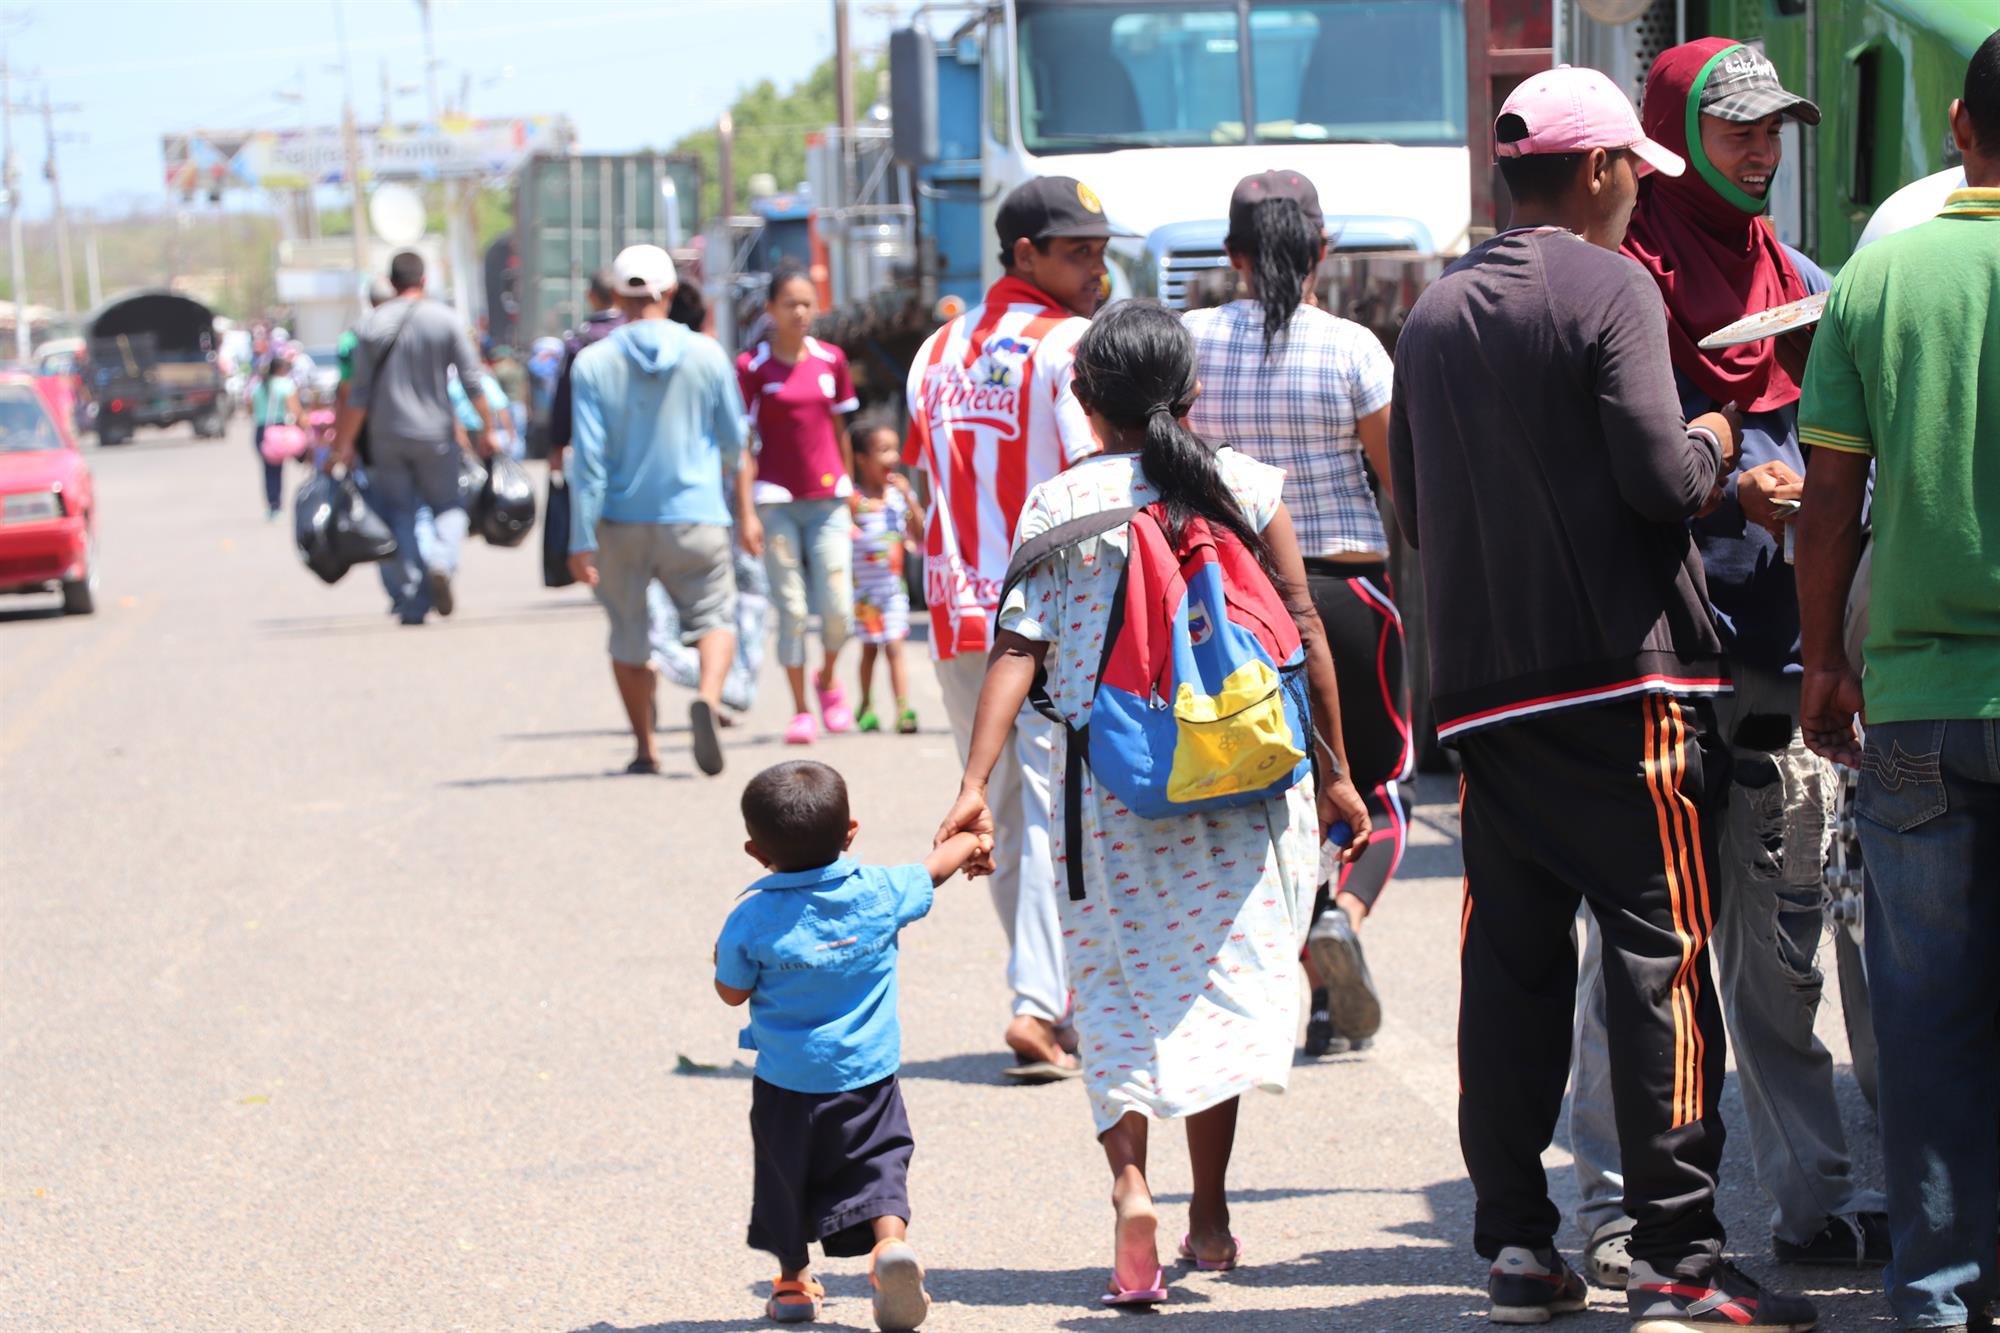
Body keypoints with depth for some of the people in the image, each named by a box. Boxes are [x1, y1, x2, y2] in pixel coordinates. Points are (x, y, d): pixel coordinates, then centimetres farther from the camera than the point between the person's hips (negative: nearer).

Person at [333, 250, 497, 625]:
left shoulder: (370, 326, 0)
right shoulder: (444, 320, -3)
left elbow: (359, 394, -2)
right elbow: (472, 380, -4)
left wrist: (344, 443, 3)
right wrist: (488, 429, 5)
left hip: (386, 437, 1)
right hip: (434, 434, -1)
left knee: (400, 513, 8)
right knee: (448, 504, 13)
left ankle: (411, 604, 1)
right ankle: (442, 560, -17)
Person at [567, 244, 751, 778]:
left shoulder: (593, 363, -7)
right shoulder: (706, 355, -2)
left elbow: (588, 458, -10)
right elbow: (733, 442, 8)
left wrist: (581, 541, -8)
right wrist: (744, 503, 29)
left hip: (622, 520, 1)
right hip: (694, 514, 0)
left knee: (629, 635, 14)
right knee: (714, 615, 6)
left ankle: (645, 748, 21)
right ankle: (708, 698, -24)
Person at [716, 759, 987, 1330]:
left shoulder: (751, 920, -16)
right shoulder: (880, 893, -8)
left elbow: (732, 992, -4)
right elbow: (935, 869, 12)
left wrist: (723, 957, 16)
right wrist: (968, 842, 33)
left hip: (786, 1083, -1)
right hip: (868, 1074, 1)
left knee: (785, 1176, 18)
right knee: (878, 1166, 6)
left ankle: (794, 1281, 29)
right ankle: (891, 1243, -23)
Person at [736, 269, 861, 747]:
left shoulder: (831, 360, 6)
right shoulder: (752, 366, -3)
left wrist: (849, 497, 14)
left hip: (828, 499, 2)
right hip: (777, 501, -2)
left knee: (838, 608, -5)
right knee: (791, 609, -1)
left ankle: (827, 678, 23)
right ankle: (800, 711, 9)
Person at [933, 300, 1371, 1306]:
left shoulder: (1057, 505, 0)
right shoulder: (1246, 485, 1)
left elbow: (1018, 647, -7)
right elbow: (1303, 629, 2)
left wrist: (976, 783, -9)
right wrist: (1334, 772, 9)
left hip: (1109, 784, 0)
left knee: (1119, 993, 7)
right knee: (1220, 975, 11)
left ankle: (1129, 1185, -13)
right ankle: (1209, 1209, 11)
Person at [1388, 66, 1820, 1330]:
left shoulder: (1435, 315, 12)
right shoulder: (1610, 288, -9)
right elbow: (1664, 480, -15)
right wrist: (1714, 444, 5)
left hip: (1484, 690, 6)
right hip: (1623, 676, -6)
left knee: (1510, 961, 9)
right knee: (1660, 955, -5)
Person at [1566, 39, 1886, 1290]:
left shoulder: (1803, 286, 17)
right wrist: (1721, 491, -20)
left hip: (1779, 660, 6)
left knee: (1782, 948, 9)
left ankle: (1816, 1198, 14)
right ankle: (1619, 1208, 2)